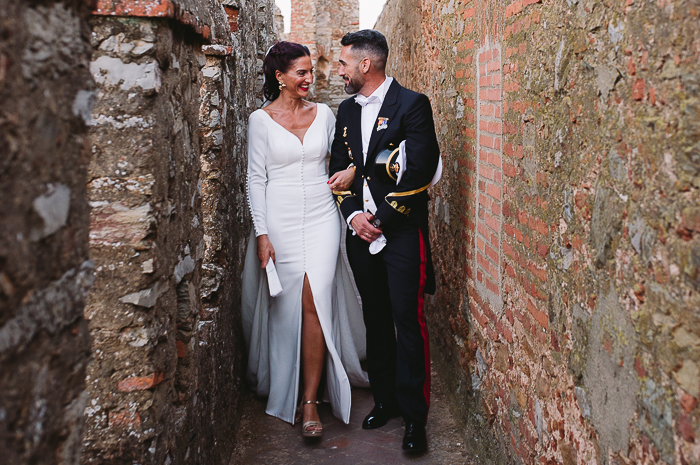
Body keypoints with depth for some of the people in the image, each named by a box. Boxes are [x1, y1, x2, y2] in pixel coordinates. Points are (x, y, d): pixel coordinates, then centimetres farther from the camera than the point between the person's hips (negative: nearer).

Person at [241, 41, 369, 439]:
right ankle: (287, 389, 27)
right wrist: (262, 233, -7)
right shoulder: (261, 120, -1)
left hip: (321, 218, 1)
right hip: (281, 221, -1)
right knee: (286, 308, 6)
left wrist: (352, 168, 1)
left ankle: (311, 400, -1)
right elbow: (256, 178, -2)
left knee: (314, 304, -7)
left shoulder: (324, 114, 7)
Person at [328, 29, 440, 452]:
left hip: (402, 231, -6)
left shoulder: (412, 104, -7)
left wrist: (382, 221, -12)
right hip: (361, 232, 6)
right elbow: (339, 169, 14)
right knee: (375, 319, 13)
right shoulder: (347, 110, 13)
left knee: (408, 320, -4)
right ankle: (385, 400, 26)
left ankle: (415, 416, 5)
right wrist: (353, 214, -3)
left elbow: (420, 171, -14)